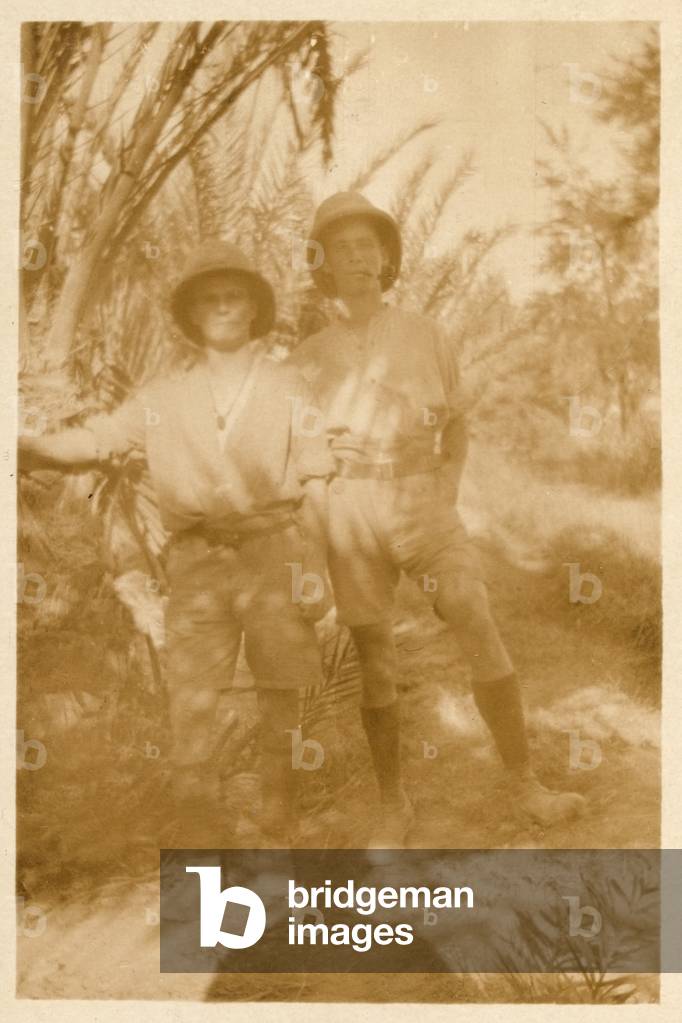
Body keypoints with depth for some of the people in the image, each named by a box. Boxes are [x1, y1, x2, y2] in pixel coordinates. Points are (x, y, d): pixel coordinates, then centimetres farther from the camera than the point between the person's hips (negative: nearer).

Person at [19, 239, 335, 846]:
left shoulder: (287, 386, 6)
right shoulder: (163, 397, 10)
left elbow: (315, 482, 3)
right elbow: (96, 438, 1)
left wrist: (316, 567, -2)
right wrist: (26, 450, -18)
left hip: (274, 553, -1)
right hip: (198, 564, 1)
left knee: (280, 704, 7)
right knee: (190, 710, -3)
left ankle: (278, 836, 23)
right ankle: (203, 845, 9)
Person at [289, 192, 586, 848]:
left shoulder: (428, 336, 7)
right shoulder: (310, 357, 6)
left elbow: (456, 424, 14)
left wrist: (448, 490, -1)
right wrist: (328, 446, -6)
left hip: (424, 505, 0)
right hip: (352, 512, 0)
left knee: (485, 643, -7)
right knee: (374, 666, 2)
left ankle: (525, 785, 10)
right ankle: (393, 807, 17)